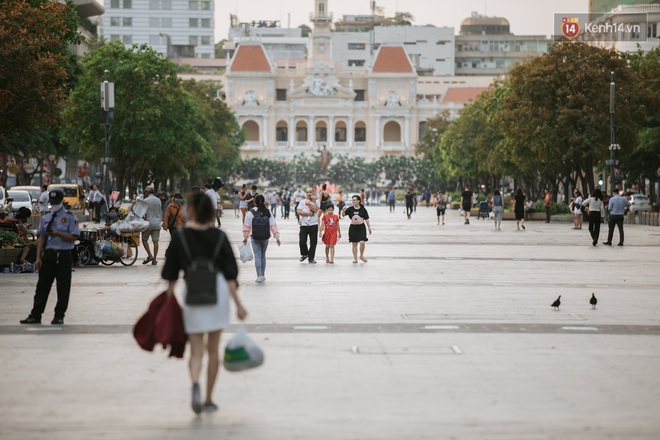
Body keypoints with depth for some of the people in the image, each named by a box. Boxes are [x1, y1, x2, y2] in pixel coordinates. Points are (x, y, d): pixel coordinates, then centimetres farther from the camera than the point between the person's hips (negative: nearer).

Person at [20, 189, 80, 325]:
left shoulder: (69, 217, 0)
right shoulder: (45, 217, 14)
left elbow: (73, 237, -6)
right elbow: (41, 238, 13)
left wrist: (58, 234, -20)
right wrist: (38, 257, 5)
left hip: (63, 256, -4)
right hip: (48, 255, 4)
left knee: (63, 287, -1)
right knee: (42, 286, 3)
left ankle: (59, 316, 7)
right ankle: (35, 316, 6)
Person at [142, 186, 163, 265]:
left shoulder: (146, 200, -6)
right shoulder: (158, 200, 10)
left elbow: (144, 213, -11)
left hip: (148, 223, -4)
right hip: (157, 223, 4)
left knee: (144, 239, 9)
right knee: (155, 241, 3)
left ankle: (150, 255, -6)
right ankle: (154, 259, 0)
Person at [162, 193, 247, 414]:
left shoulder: (180, 237, -3)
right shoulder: (219, 237, -1)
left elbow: (171, 273, 0)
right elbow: (230, 273, -1)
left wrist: (168, 298, 10)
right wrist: (238, 304, 1)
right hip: (217, 292, 1)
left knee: (196, 350, 3)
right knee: (213, 350, 11)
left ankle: (195, 383, -27)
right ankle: (209, 400, 15)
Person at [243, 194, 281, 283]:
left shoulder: (251, 213, -9)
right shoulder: (268, 212, -2)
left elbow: (246, 226, -5)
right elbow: (273, 226, -1)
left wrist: (245, 237, 7)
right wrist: (277, 237, 5)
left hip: (255, 238, -3)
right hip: (265, 238, 3)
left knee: (257, 256, 1)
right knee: (263, 255, 16)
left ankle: (259, 276, -6)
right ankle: (263, 275, 20)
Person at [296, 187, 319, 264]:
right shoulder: (302, 202, 8)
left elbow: (315, 209, -11)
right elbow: (299, 211, -4)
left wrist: (309, 203, -9)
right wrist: (308, 213, -10)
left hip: (313, 225, 0)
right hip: (304, 225, 0)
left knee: (313, 242, 0)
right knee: (302, 241, -6)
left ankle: (311, 258, 10)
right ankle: (304, 254, 20)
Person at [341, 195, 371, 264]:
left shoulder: (363, 209, -2)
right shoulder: (350, 209, 1)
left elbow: (366, 219, 5)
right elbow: (343, 215, 0)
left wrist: (369, 227, 5)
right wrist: (343, 211, -21)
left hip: (361, 227, -2)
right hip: (353, 228, 2)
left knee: (362, 242, -14)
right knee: (354, 244, 5)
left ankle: (361, 256, 10)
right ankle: (355, 259, 14)